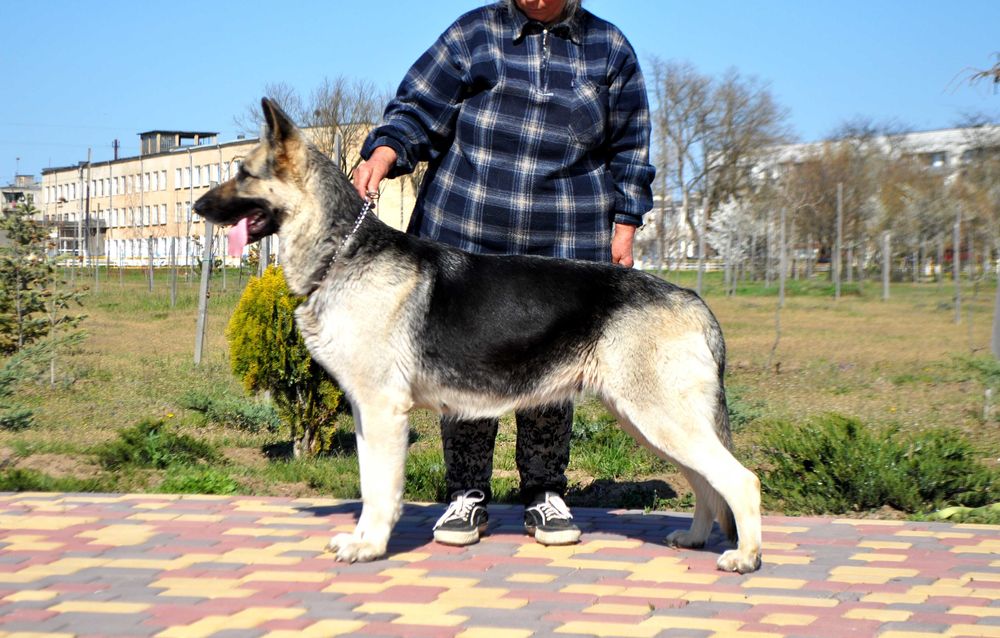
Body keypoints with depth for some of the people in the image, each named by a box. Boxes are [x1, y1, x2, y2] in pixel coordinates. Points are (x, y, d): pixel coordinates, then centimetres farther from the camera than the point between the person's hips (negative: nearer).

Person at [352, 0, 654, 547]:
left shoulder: (609, 50, 12)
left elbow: (627, 151, 15)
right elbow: (419, 109, 4)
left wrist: (623, 226, 9)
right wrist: (384, 152, -14)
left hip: (564, 247, 0)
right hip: (465, 237, 0)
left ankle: (545, 495, 14)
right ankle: (467, 495, 11)